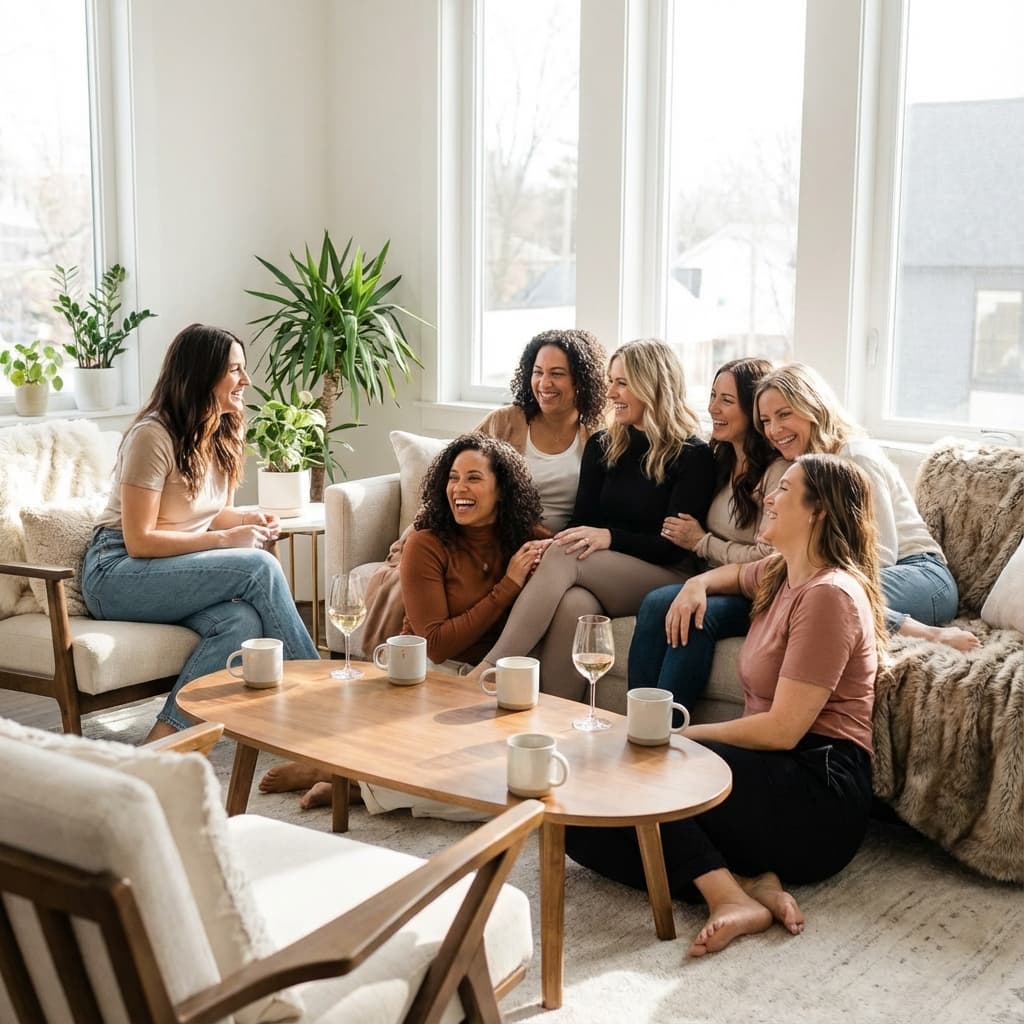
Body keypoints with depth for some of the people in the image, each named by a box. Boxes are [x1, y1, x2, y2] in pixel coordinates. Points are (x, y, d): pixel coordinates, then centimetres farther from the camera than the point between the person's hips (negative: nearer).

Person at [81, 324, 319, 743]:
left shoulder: (224, 435, 8)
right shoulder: (153, 436, -17)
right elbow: (139, 542, -18)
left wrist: (246, 519, -1)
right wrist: (225, 539, -18)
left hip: (173, 571, 7)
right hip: (116, 572, -7)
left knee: (242, 621, -28)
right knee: (258, 567, -26)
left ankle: (168, 734, -21)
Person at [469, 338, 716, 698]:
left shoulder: (693, 456, -1)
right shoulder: (602, 446, 15)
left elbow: (675, 543, -8)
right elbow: (582, 521, 10)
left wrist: (610, 537, -22)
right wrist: (546, 544, -13)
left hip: (666, 578, -4)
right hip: (602, 576, 4)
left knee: (565, 556, -30)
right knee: (574, 603, -34)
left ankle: (490, 669, -34)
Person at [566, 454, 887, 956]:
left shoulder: (828, 594, -13)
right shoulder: (781, 573, 15)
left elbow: (782, 729, -18)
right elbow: (735, 574, 42)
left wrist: (681, 735, -8)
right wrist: (698, 585, 18)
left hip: (818, 790, -9)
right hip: (778, 771, 9)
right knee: (581, 823, -9)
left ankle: (727, 892, -25)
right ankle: (746, 879, -18)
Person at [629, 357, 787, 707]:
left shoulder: (777, 472, -10)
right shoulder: (721, 460, 17)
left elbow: (766, 560, -15)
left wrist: (702, 542, -4)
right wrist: (684, 534, 3)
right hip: (715, 586, 7)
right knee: (657, 604, -25)